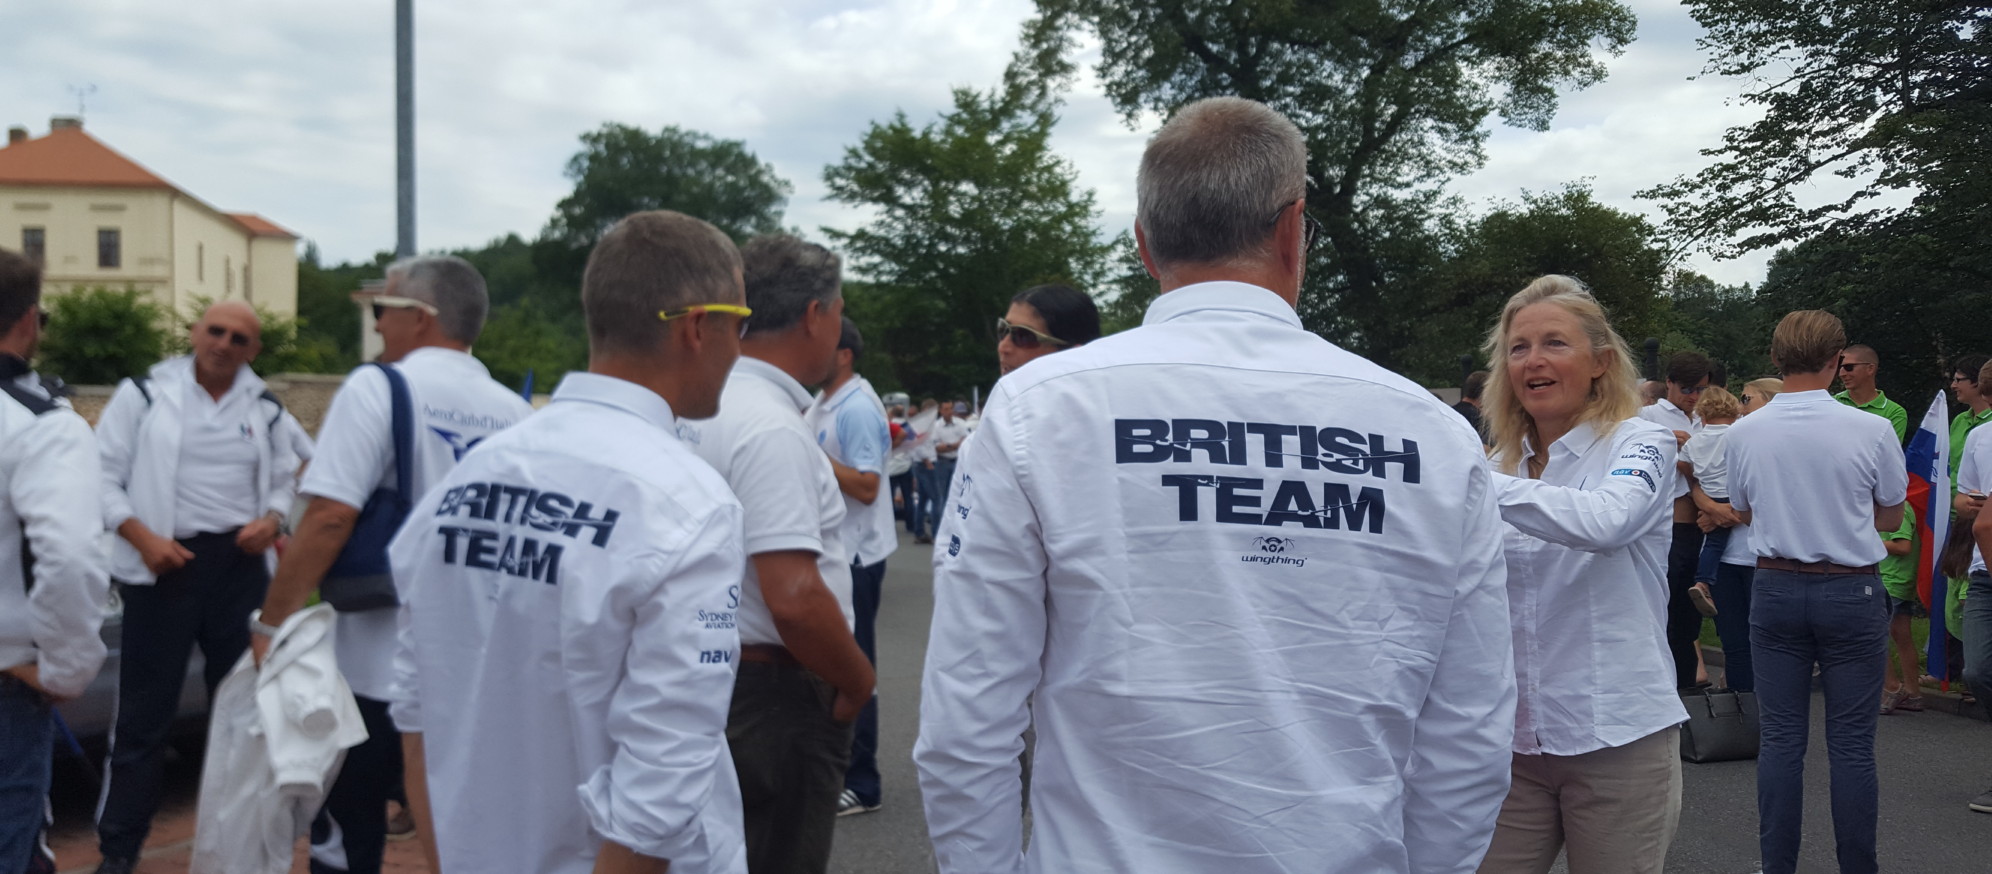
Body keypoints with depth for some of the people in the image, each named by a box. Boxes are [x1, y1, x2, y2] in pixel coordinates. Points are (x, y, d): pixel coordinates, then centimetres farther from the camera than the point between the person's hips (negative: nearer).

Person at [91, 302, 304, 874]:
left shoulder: (265, 409, 8)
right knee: (145, 708, 2)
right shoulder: (144, 394, -1)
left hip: (240, 565, 3)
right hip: (166, 564, -3)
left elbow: (284, 480, 16)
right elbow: (104, 476, -2)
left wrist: (271, 520, -5)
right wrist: (142, 537, -15)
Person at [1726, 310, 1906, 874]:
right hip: (1851, 593, -2)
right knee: (1851, 743, 5)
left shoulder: (1742, 433, -5)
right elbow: (1891, 516, 5)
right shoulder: (1871, 430, -11)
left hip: (1776, 589, 2)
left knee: (1781, 738, 8)